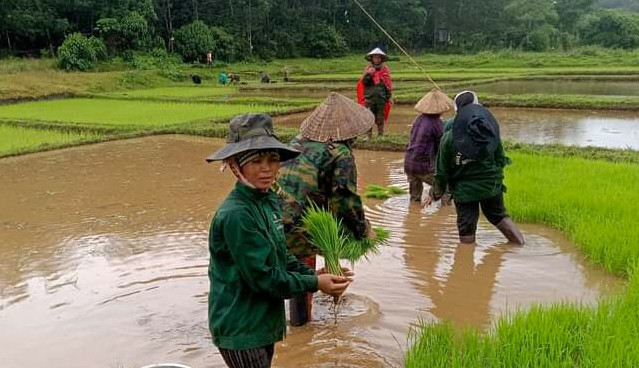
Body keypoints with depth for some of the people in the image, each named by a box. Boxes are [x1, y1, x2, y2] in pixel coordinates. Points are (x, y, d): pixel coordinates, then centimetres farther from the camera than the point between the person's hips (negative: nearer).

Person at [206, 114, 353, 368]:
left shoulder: (269, 201, 3)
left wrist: (315, 275, -5)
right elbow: (262, 277, -23)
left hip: (264, 321, 8)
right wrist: (315, 284, -16)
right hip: (239, 330, -8)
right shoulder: (235, 215, -25)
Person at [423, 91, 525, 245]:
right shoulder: (490, 130, -8)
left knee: (466, 230, 9)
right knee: (499, 215, 26)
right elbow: (500, 159, 0)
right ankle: (520, 243, 26)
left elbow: (442, 170, -9)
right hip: (491, 185, 3)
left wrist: (435, 194, 5)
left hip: (464, 189, -3)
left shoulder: (449, 138, -15)